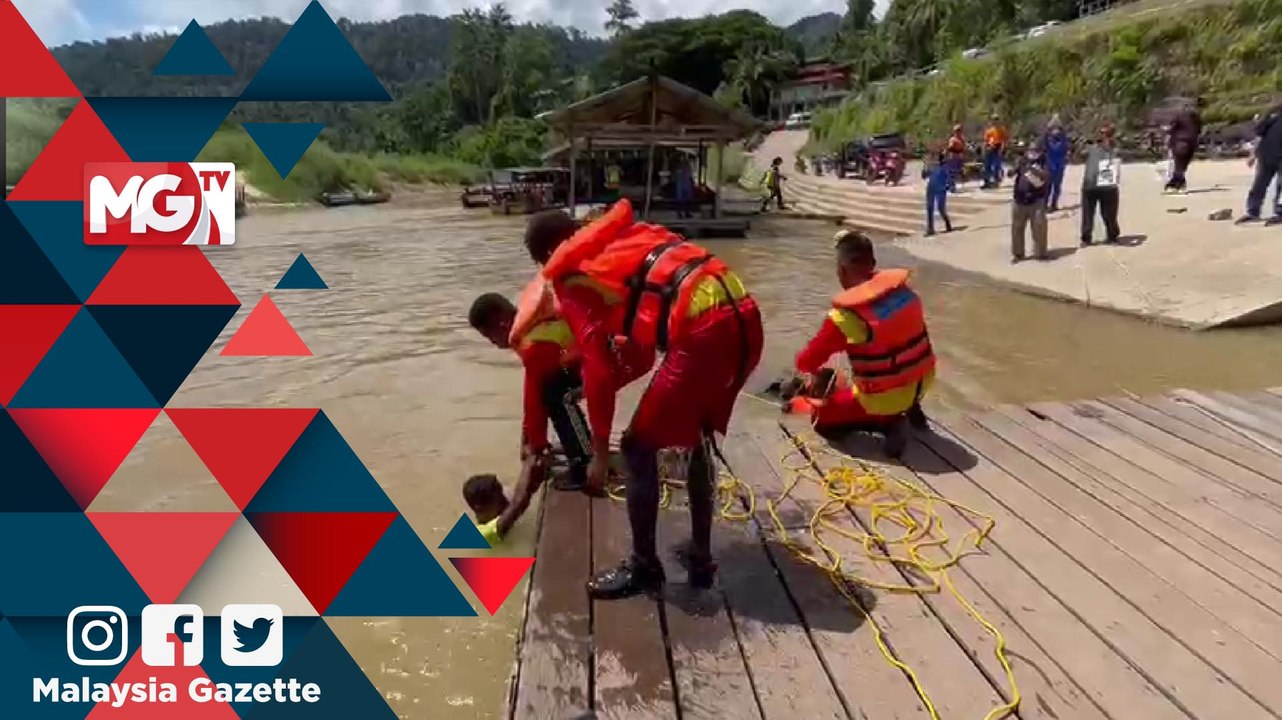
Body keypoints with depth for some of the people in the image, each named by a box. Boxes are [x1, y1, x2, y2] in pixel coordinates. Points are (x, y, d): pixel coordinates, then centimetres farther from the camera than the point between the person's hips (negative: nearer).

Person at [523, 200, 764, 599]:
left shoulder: (571, 275, 8)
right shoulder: (628, 234, 28)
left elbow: (597, 369, 3)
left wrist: (600, 450, 11)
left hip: (705, 332, -8)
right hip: (745, 319, 8)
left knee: (639, 447, 10)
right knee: (699, 436, 25)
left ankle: (644, 566, 23)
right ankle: (701, 559, 33)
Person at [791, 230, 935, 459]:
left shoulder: (845, 317, -23)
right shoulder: (902, 288, -6)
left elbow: (809, 360, -9)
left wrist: (804, 367, 15)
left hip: (884, 398, -6)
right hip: (923, 381, 6)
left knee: (820, 413, 15)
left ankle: (887, 420, -2)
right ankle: (907, 408, 17)